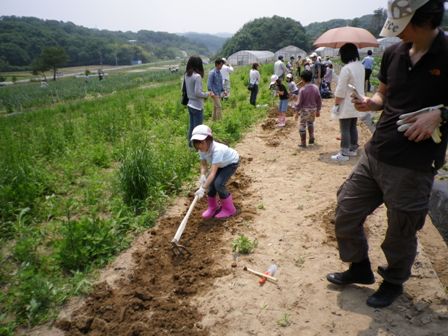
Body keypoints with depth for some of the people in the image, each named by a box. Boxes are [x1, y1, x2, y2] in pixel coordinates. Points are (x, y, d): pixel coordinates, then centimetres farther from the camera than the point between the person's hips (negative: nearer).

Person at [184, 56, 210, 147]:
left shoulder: (186, 75, 3)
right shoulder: (197, 76, -20)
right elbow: (197, 93, -22)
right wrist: (207, 94, -7)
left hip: (190, 104, 8)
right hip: (197, 106, -8)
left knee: (191, 125, 18)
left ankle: (190, 143, 29)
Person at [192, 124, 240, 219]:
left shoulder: (217, 150, -43)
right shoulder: (202, 149, -21)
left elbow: (213, 172, -46)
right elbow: (204, 164, -12)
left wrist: (203, 188, -50)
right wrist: (202, 175, -34)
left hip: (231, 162, -6)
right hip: (220, 164, 7)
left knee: (218, 183, -20)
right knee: (210, 182, -7)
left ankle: (229, 209, 2)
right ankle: (212, 207, 18)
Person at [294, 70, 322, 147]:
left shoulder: (302, 89, -16)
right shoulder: (315, 87, -3)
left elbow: (299, 102, -14)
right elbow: (319, 100, 3)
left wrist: (297, 112, -5)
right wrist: (318, 110, 14)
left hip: (305, 110, -5)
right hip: (313, 109, 5)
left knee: (302, 126, 6)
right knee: (310, 123, 29)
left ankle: (303, 143, 10)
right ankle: (311, 137, 27)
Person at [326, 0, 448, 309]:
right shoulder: (394, 53, 5)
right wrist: (370, 103, -4)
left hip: (413, 167, -5)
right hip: (374, 155, 6)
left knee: (400, 235, 11)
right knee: (346, 215, 13)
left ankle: (394, 282, 40)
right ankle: (360, 268, 37)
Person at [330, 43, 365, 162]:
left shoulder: (346, 69, -20)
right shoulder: (361, 66, 7)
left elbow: (340, 90, -19)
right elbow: (359, 85, 14)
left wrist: (336, 104, -11)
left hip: (347, 104, -8)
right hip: (357, 103, 8)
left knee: (345, 129, -2)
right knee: (353, 127, 17)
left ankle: (344, 153, 2)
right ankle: (353, 149, 27)